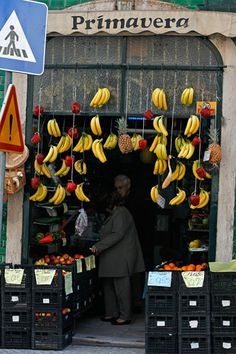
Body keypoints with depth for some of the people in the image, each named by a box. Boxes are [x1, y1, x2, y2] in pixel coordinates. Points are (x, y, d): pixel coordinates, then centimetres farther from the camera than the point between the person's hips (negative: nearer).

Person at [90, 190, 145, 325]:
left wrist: (99, 246, -23)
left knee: (121, 286, -5)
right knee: (109, 285, 14)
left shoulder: (121, 214, -14)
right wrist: (99, 247, 18)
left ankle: (125, 316, 1)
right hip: (113, 258, 11)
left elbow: (117, 235, -23)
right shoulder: (116, 213, 19)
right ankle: (112, 313, 21)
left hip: (121, 258, -11)